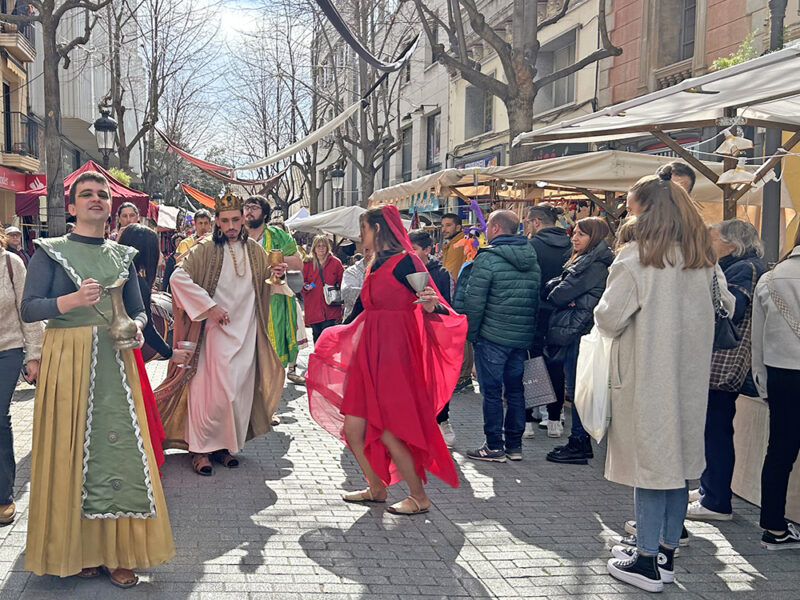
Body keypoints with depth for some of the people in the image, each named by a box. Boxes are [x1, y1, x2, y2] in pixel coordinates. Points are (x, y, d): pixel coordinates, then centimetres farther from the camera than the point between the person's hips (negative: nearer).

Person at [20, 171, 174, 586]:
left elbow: (138, 309, 16)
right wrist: (73, 300, -21)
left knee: (119, 445, -1)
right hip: (67, 360, -3)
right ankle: (76, 549, 11)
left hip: (114, 360, 3)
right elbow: (29, 309, -5)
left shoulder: (122, 255, 14)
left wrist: (136, 327, -6)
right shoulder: (51, 252, 2)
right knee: (71, 451, -1)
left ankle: (116, 551, 7)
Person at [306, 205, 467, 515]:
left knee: (387, 431, -6)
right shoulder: (375, 265, 15)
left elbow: (436, 309, -14)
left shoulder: (405, 262, -11)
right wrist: (335, 340, 31)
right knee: (352, 429, 7)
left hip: (394, 354, -8)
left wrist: (430, 306, -37)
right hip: (368, 353, 9)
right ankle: (376, 488, 25)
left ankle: (419, 496, 10)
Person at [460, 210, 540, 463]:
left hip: (492, 337, -6)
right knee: (515, 390, 13)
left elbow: (474, 302, -15)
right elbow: (537, 300, 14)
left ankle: (494, 447, 4)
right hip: (523, 338, 6)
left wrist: (471, 333, -5)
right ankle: (514, 445, 19)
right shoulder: (532, 261, 10)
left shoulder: (487, 259, -12)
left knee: (491, 392, 1)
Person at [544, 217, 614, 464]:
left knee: (577, 389, -5)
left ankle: (579, 446, 1)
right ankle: (579, 443, 20)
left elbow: (559, 295, -16)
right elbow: (551, 286, 11)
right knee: (576, 389, 13)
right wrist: (562, 295, -8)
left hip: (579, 333, -10)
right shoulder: (584, 261, 19)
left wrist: (553, 293, 4)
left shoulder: (596, 265, -15)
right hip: (574, 332, 10)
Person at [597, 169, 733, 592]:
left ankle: (647, 562, 8)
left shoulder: (638, 257, -15)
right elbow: (725, 307, 19)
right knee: (679, 455, 13)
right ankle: (666, 552, 24)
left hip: (647, 375, -6)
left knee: (649, 458, 1)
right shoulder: (703, 259, 5)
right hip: (690, 374, 6)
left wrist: (605, 310, 6)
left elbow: (609, 319, -14)